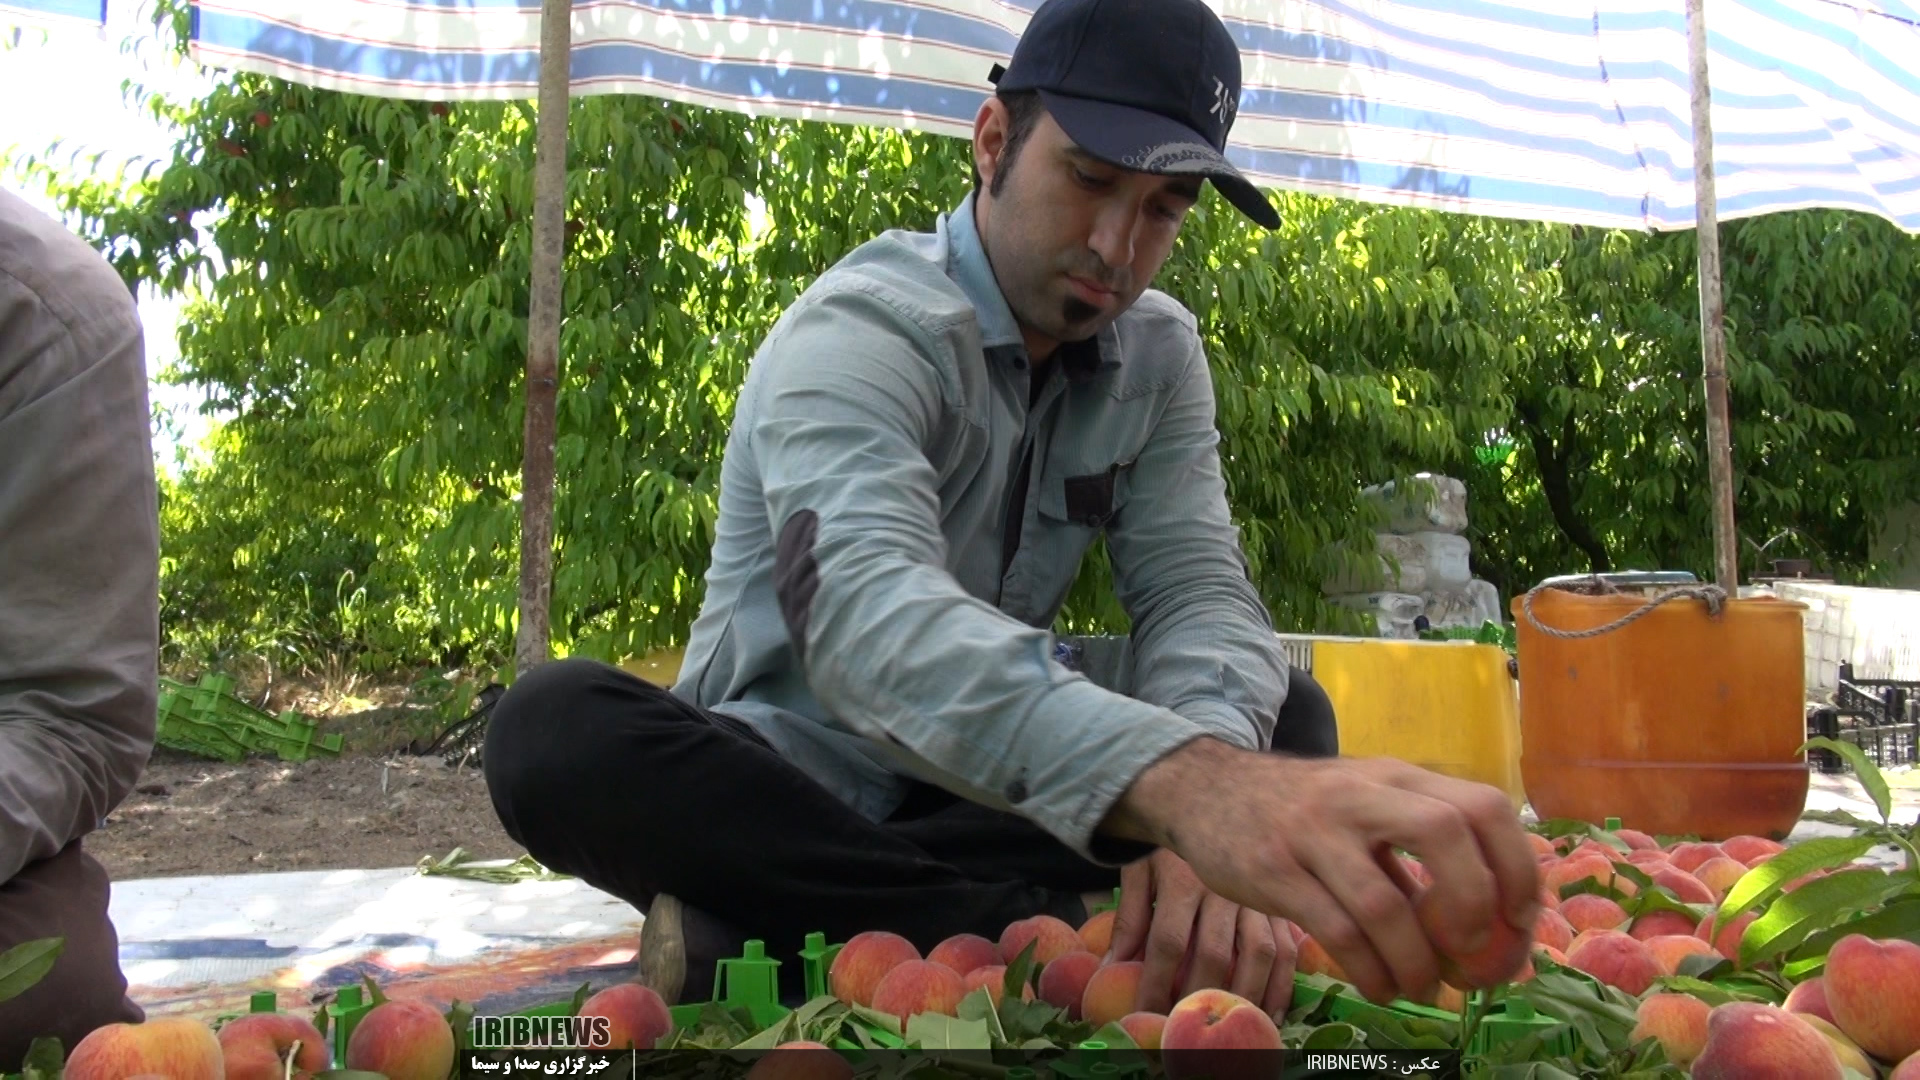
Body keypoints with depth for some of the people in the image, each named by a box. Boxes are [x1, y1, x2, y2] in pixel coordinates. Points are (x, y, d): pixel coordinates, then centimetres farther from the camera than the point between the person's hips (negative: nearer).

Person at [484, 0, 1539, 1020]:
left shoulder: (1157, 354, 1)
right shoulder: (859, 331, -21)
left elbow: (1197, 592, -10)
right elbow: (864, 612, -40)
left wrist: (1207, 813, -35)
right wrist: (1188, 785, -58)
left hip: (986, 787, 5)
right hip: (787, 783, -5)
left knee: (1284, 719, -16)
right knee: (558, 727, -33)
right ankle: (1057, 928, -32)